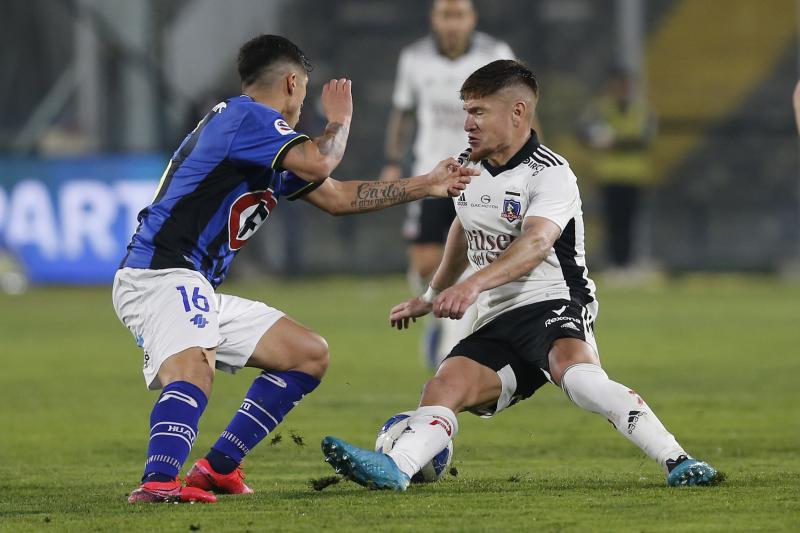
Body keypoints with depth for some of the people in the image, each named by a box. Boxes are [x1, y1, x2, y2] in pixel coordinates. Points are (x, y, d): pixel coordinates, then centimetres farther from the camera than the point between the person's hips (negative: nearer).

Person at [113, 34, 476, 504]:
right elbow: (318, 164, -23)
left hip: (201, 292, 10)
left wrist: (427, 185, 33)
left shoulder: (261, 133, 23)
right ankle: (159, 481, -58)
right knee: (194, 370, -36)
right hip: (160, 274, -10)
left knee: (310, 355, 13)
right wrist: (340, 120, -1)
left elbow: (336, 196, 31)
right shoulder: (247, 116, -8)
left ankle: (218, 467, 9)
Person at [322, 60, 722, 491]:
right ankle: (394, 467, -42)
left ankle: (676, 462, -40)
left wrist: (474, 285, -45)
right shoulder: (466, 168, 14)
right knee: (444, 386, -20)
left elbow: (536, 243, -29)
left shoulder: (550, 174, -11)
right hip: (496, 323, 7)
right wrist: (432, 296, 45)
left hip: (553, 306, -7)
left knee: (573, 369, -37)